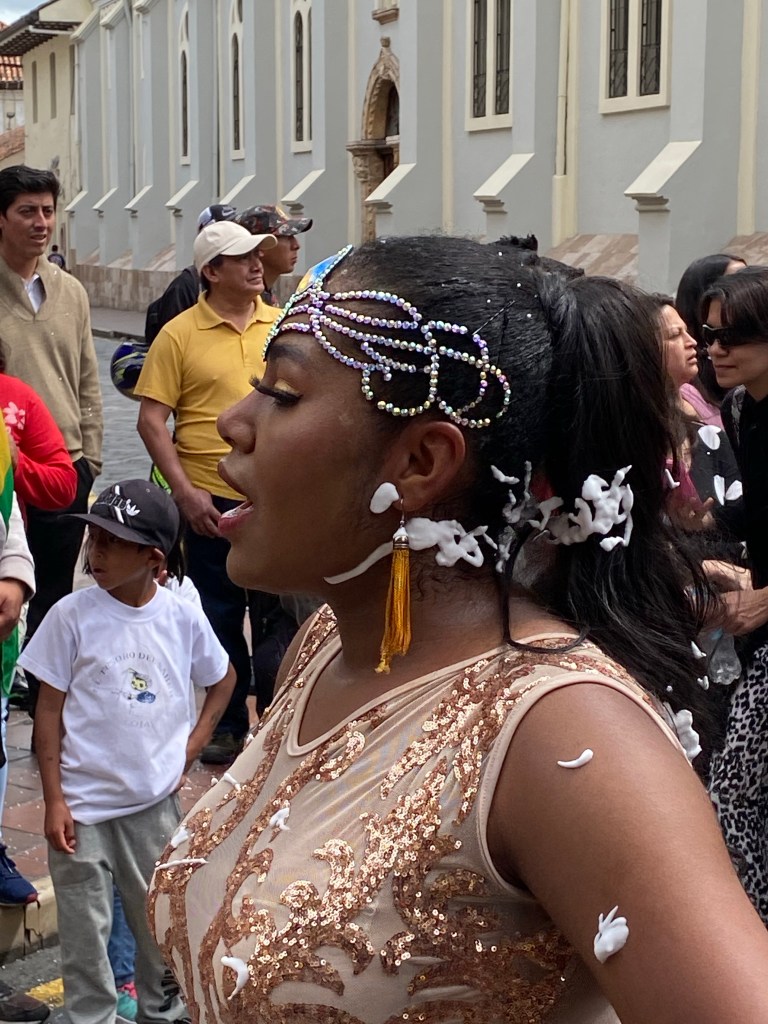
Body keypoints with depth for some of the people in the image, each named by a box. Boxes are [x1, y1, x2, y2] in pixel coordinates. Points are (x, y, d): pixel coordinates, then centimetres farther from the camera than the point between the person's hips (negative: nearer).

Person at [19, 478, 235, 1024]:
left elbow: (222, 681, 12)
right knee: (86, 931, 6)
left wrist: (187, 752, 3)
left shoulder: (182, 617, -5)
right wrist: (54, 800, -8)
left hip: (156, 800, 2)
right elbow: (50, 709, -6)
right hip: (83, 803, -2)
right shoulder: (72, 616, -11)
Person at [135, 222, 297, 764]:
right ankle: (227, 725, 24)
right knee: (221, 617, 10)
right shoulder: (179, 334, -5)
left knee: (281, 614, 10)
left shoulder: (285, 324, 5)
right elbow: (152, 420, -6)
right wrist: (185, 492, -13)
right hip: (212, 501, -2)